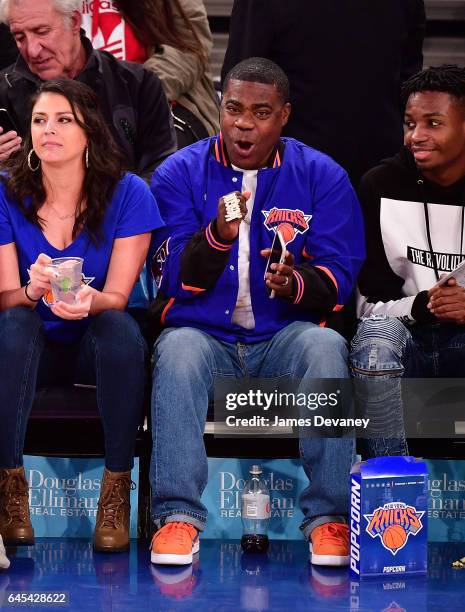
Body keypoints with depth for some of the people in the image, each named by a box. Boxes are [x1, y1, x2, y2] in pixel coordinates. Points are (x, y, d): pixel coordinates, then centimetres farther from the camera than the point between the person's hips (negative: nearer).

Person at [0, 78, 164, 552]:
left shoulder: (127, 194, -10)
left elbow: (117, 298, -13)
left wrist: (87, 300, -38)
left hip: (98, 345, 0)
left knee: (120, 328, -34)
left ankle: (116, 493, -23)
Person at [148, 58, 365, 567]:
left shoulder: (322, 176, 5)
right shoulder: (179, 173, 4)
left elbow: (339, 277, 0)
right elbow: (173, 282, -3)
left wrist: (295, 284, -23)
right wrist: (217, 235, -22)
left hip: (284, 338, 0)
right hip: (205, 334, 0)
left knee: (325, 345, -32)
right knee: (178, 348, -34)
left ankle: (329, 515, -29)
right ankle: (177, 515, -34)